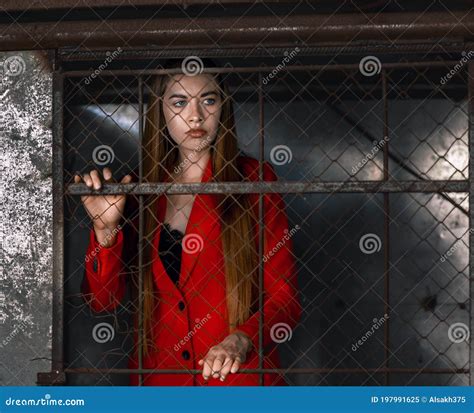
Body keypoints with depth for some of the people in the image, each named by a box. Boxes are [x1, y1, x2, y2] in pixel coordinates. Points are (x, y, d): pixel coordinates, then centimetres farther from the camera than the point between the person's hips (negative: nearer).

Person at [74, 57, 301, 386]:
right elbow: (103, 300, -1)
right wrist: (106, 228, -15)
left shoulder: (254, 179, -4)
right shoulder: (139, 187, 4)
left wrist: (242, 339, -22)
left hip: (241, 376, -2)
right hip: (158, 377, 2)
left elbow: (284, 297, -6)